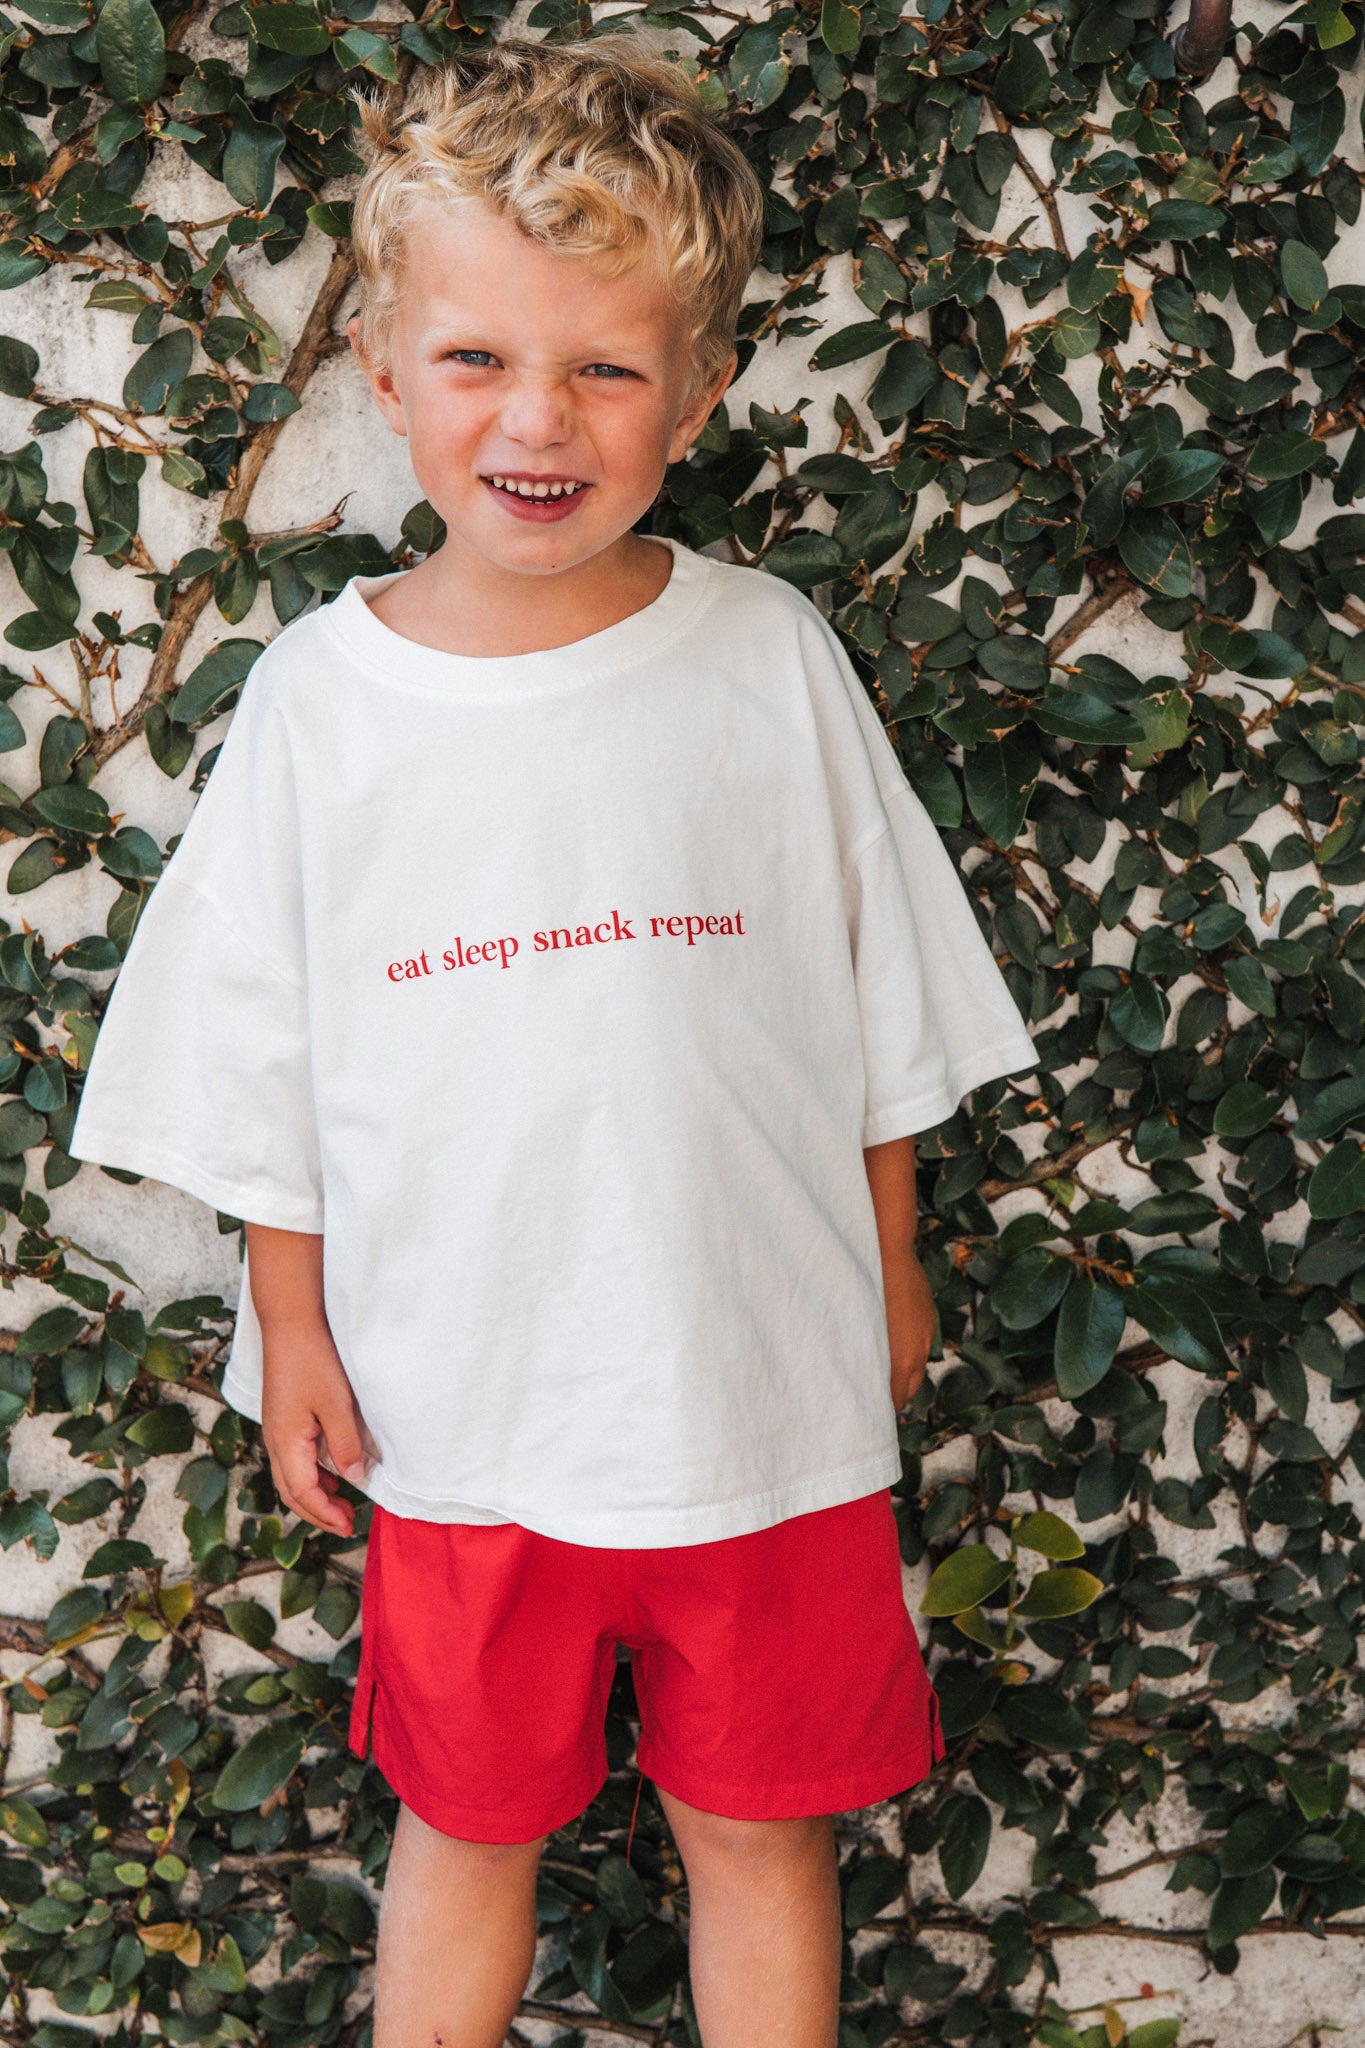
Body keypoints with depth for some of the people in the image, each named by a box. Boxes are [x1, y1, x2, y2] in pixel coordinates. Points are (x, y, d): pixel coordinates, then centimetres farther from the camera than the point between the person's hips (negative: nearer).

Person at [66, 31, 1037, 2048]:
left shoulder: (771, 661, -9)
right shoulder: (320, 696, -9)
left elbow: (881, 1006, 2)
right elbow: (261, 1069, 1)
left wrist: (891, 1259, 8)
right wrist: (290, 1326, 3)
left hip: (762, 1390, 0)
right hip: (459, 1408, 0)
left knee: (761, 1823, 17)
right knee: (465, 1823, 19)